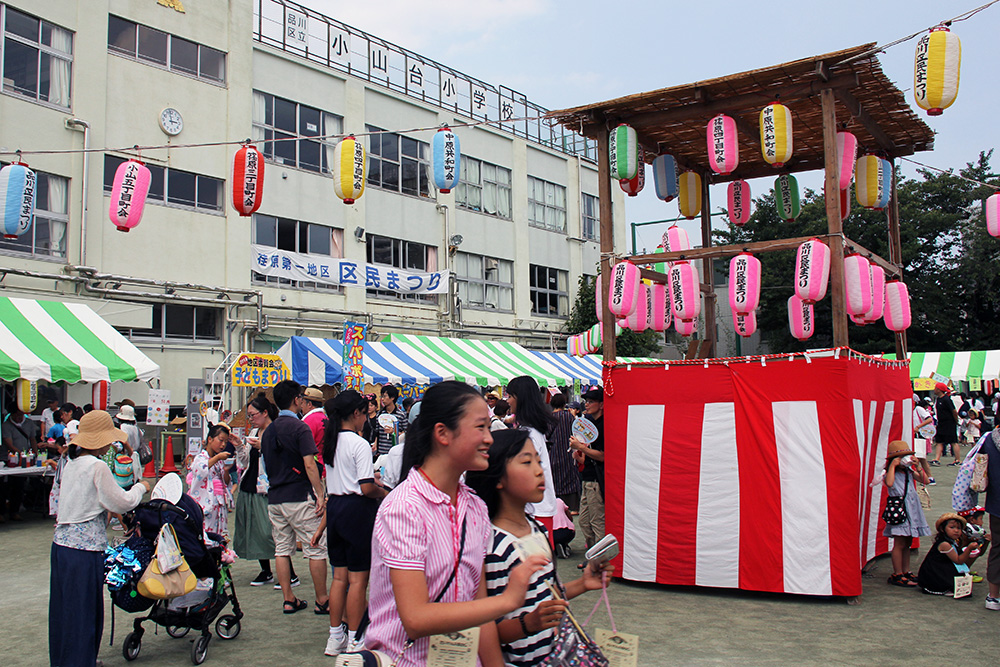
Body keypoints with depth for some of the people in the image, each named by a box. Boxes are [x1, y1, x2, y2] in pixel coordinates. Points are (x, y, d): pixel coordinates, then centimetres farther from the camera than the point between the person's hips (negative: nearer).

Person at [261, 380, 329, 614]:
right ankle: (322, 602, 5)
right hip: (299, 497, -7)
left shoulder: (268, 431, 12)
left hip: (274, 497, 7)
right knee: (316, 549, 0)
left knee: (282, 549, 11)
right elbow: (309, 465, -17)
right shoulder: (299, 428, -11)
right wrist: (320, 495, -14)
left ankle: (289, 600, 15)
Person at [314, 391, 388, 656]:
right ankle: (354, 640, 9)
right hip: (357, 510, -8)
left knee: (339, 576, 15)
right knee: (358, 579, 2)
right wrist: (383, 493, 0)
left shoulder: (330, 442, 9)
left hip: (334, 507, 8)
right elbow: (367, 488, -19)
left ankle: (335, 637, 23)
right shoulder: (360, 444, -14)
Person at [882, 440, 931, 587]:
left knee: (907, 544, 14)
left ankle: (906, 572, 22)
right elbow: (889, 483, -28)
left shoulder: (910, 472, 13)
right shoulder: (890, 473, -6)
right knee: (899, 544, -5)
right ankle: (897, 575, 1)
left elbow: (925, 481, 5)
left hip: (912, 510, 7)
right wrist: (893, 466, -21)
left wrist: (917, 467, -2)